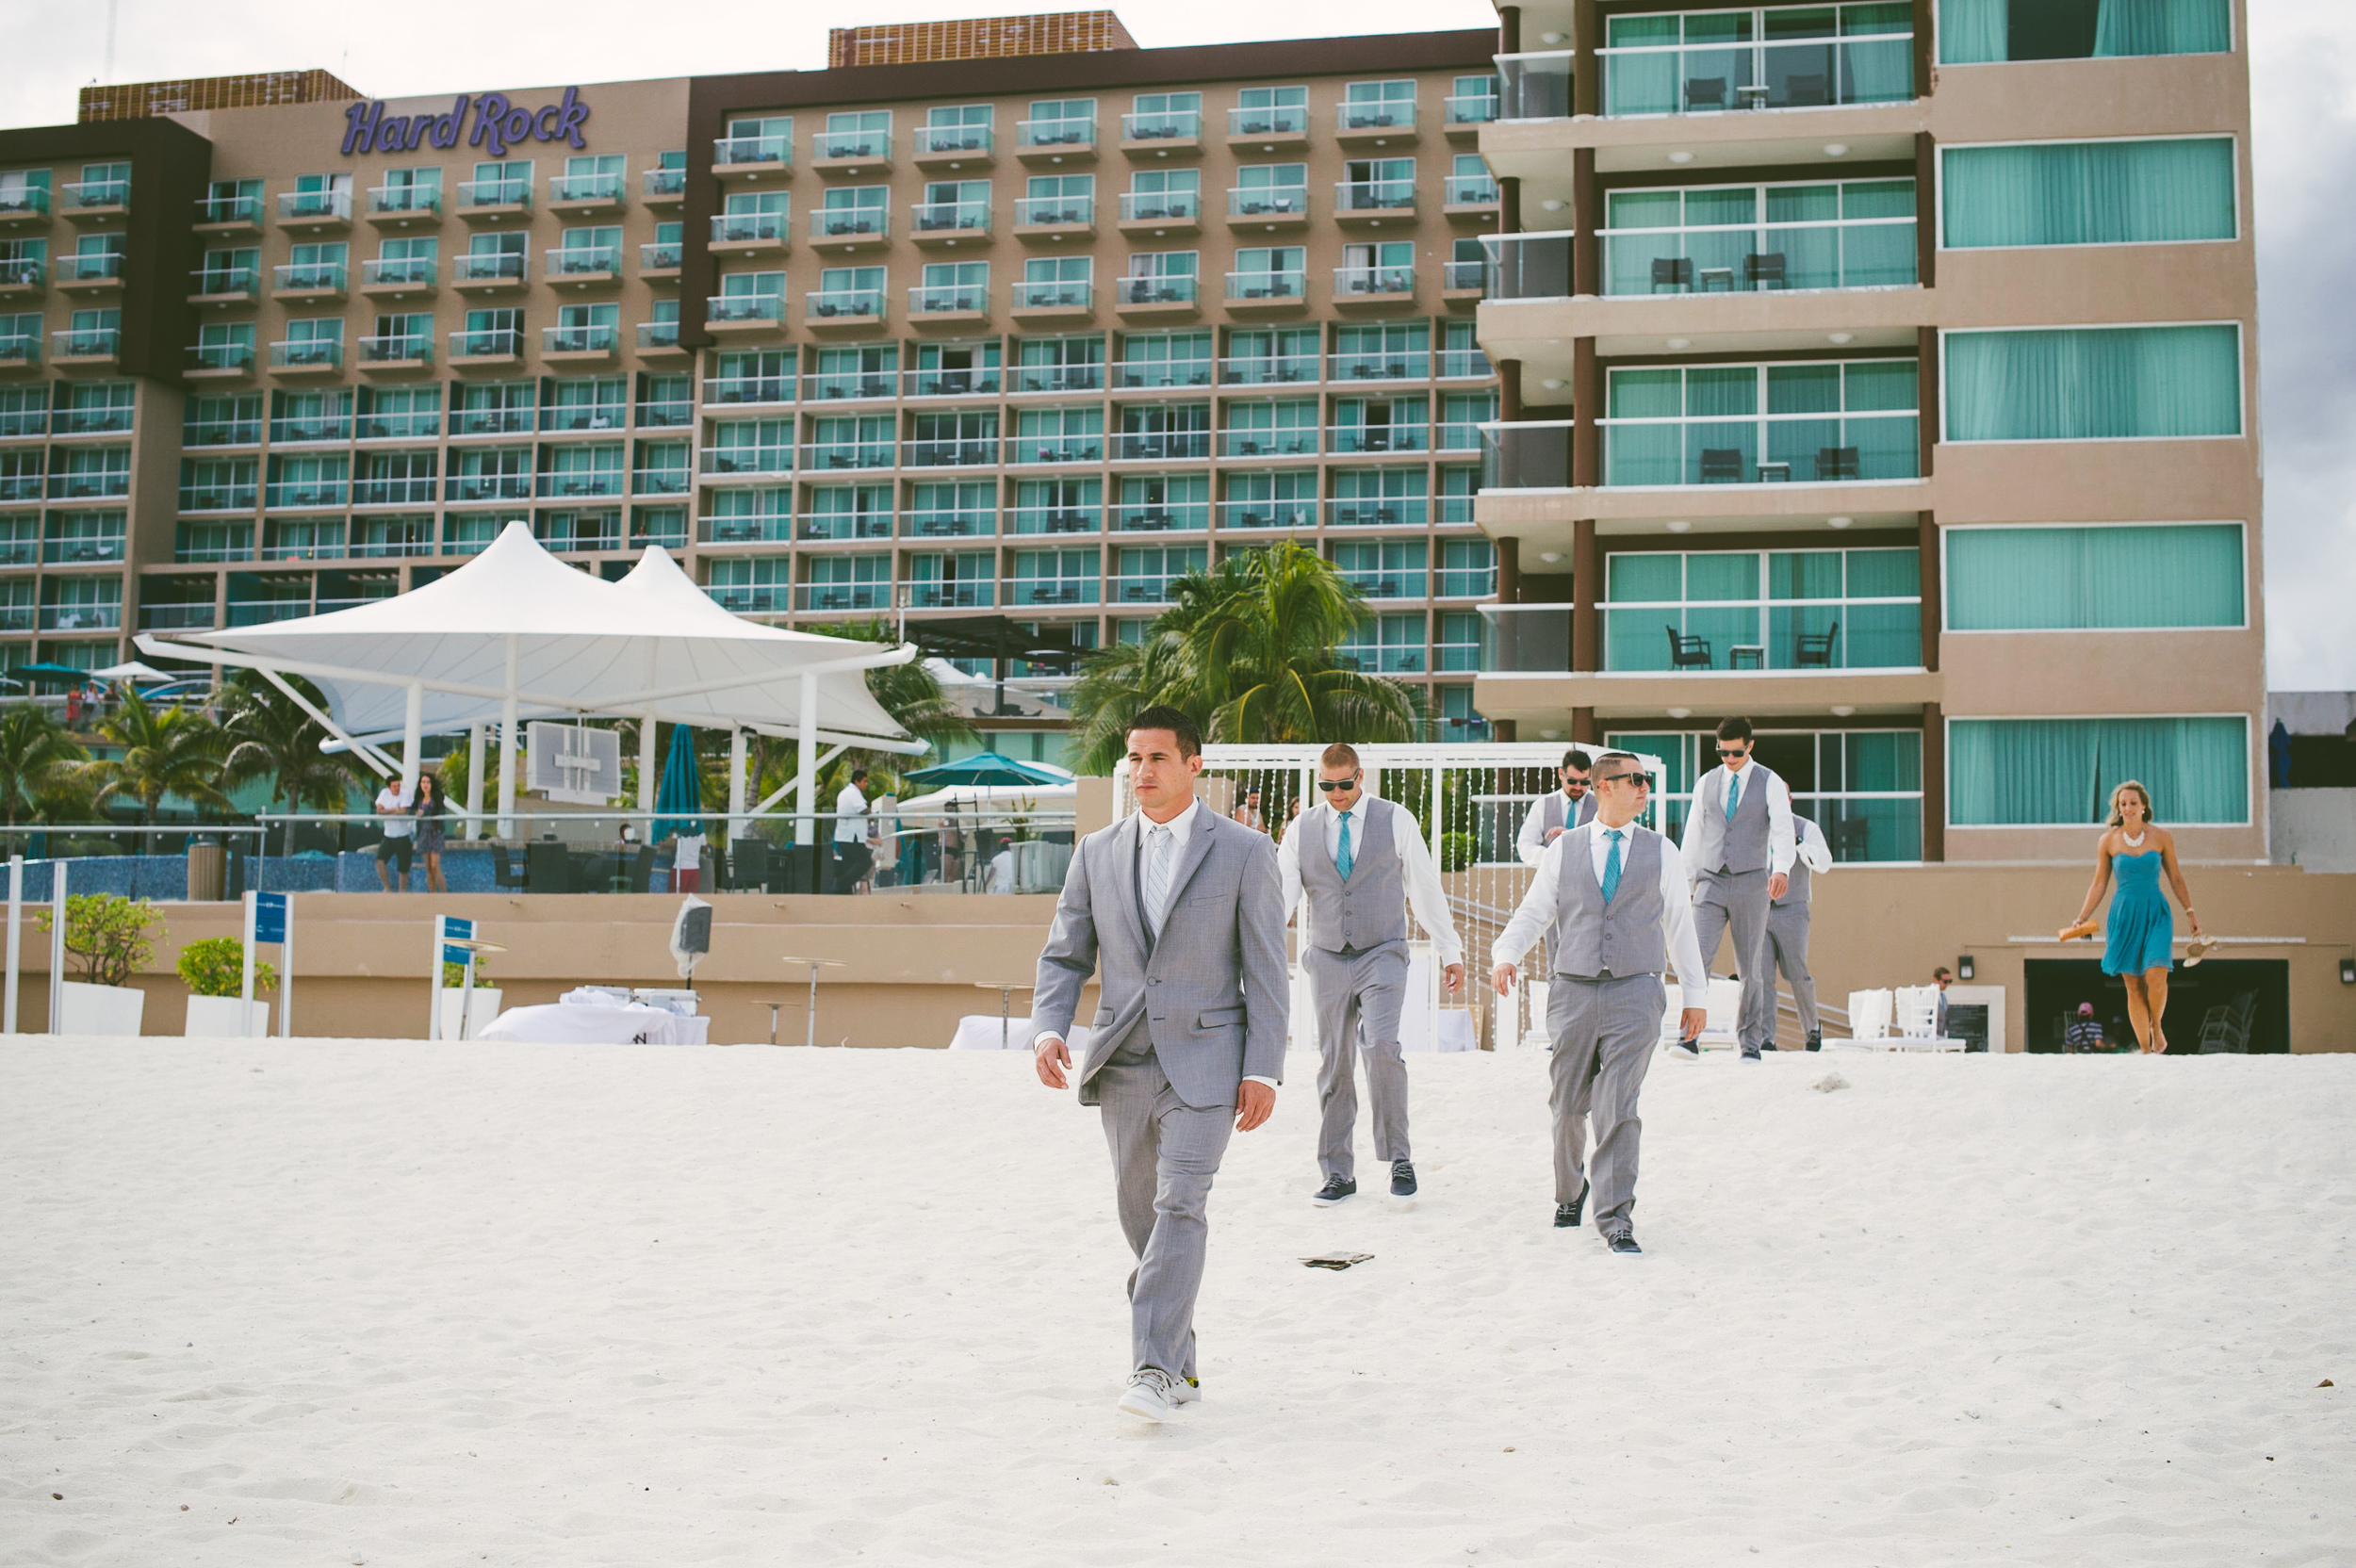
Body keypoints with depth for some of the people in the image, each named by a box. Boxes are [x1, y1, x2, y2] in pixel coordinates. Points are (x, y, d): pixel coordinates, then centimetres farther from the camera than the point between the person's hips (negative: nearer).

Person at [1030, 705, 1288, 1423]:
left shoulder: (1244, 852, -1)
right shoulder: (1097, 853, 9)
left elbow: (1266, 969, -2)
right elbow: (1065, 955, 11)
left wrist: (1263, 1069, -8)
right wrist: (1049, 1029, -8)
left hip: (1203, 1062, -4)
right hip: (1123, 1062, 4)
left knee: (1179, 1208, -17)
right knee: (1141, 1219, 11)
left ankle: (1154, 1371, -18)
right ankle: (1181, 1367, 25)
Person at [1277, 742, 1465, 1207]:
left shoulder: (1396, 821, 2)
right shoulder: (1302, 830, 7)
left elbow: (1426, 888, 5)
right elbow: (1281, 893, -1)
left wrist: (1449, 951, 5)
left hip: (1382, 955, -3)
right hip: (1327, 959, 3)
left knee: (1380, 1046, -22)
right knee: (1333, 1065, 5)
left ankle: (1398, 1156, -9)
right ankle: (1338, 1173, 14)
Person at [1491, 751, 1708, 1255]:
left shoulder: (1662, 852, 9)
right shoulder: (1563, 850, 8)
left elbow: (1679, 925, 12)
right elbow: (1532, 913, 9)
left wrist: (1696, 995, 13)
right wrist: (1505, 955, -10)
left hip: (1635, 992, -1)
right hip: (1573, 990, 1)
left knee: (1618, 1109, -12)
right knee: (1569, 1107, 9)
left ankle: (1615, 1218, -8)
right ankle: (1569, 1192, 33)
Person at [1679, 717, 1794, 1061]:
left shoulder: (1770, 783, 0)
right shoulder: (1706, 783, 11)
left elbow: (1782, 828, -14)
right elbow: (1693, 835, 16)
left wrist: (1781, 868, -32)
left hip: (1751, 882, -2)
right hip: (1711, 881, 2)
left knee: (1751, 967, 3)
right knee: (1697, 957, -13)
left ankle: (1751, 1042, 13)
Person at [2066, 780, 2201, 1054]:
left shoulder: (2161, 837, 1)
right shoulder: (2108, 841, 1)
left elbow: (2176, 878, 10)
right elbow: (2098, 885, 7)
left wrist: (2190, 912, 7)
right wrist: (2081, 920, 1)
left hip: (2156, 913, -1)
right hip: (2124, 915, 1)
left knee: (2156, 976, -18)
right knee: (2134, 985, -1)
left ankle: (2156, 1027, 10)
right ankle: (2145, 1049, 7)